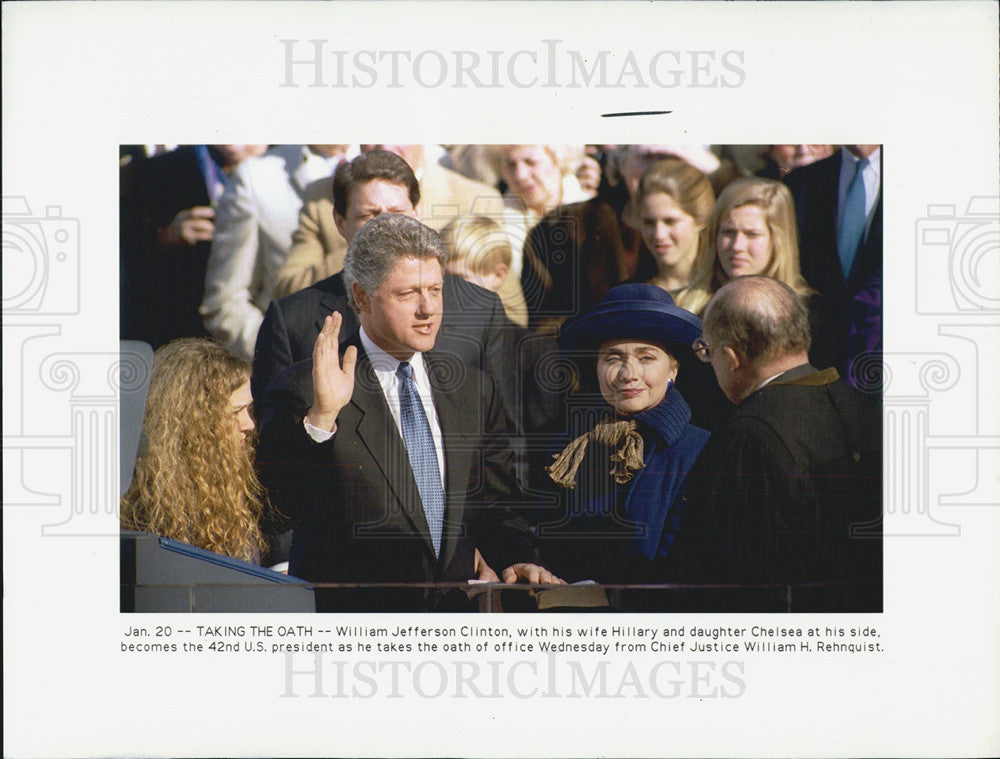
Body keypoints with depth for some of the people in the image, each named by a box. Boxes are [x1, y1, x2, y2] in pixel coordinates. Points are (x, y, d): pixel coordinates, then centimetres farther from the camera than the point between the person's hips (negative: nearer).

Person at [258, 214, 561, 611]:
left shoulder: (475, 389, 14)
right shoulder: (303, 389, -2)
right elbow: (281, 503, -12)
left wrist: (517, 559, 3)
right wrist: (320, 417, -24)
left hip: (458, 609, 5)